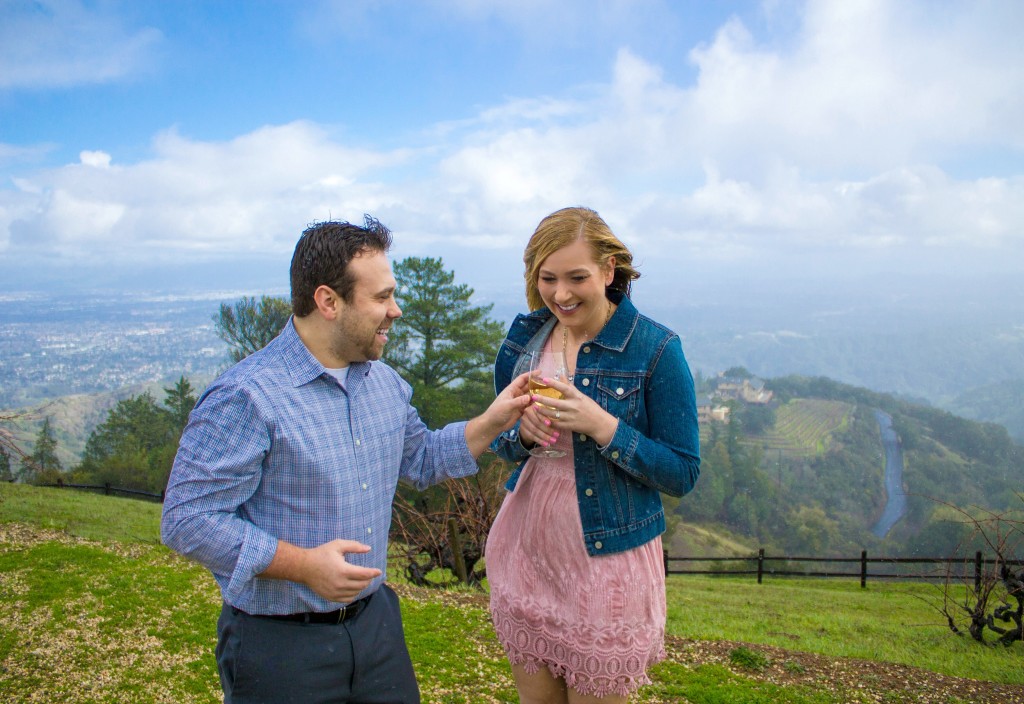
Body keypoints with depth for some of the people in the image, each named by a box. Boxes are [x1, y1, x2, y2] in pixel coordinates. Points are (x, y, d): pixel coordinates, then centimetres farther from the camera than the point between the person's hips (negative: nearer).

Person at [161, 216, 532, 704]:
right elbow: (186, 520, -20)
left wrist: (493, 421, 3)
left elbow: (421, 459, 17)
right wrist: (303, 565, -25)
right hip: (279, 643, -6)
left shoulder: (384, 381, 4)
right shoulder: (245, 398, -20)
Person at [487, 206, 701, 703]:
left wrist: (601, 424, -25)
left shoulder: (656, 349, -14)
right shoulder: (525, 334, -1)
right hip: (525, 550, 4)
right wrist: (522, 432, -15)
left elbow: (683, 474, -12)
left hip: (609, 561, -4)